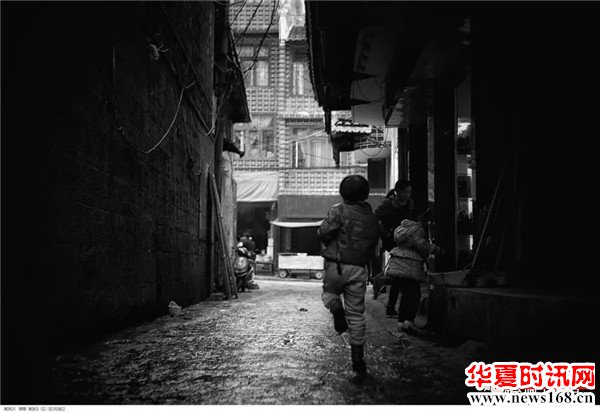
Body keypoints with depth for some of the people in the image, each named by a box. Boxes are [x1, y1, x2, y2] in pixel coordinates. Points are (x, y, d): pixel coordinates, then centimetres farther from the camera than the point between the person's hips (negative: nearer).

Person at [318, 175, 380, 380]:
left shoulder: (339, 210, -7)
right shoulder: (372, 217, 10)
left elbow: (323, 232, -17)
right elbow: (374, 244, 15)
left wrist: (328, 244, 4)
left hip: (337, 266, -3)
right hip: (360, 269, 3)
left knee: (329, 291, 25)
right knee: (356, 313, 9)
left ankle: (336, 309, -9)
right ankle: (358, 357, 8)